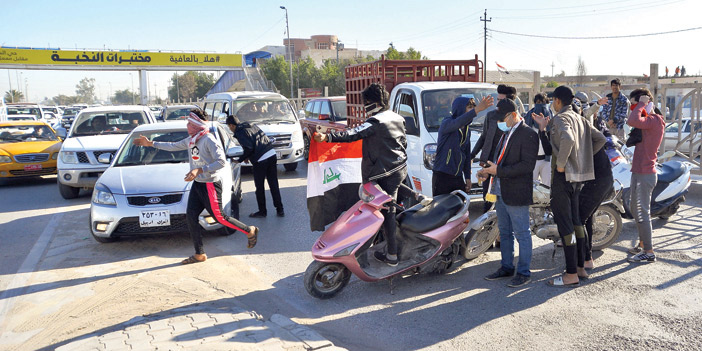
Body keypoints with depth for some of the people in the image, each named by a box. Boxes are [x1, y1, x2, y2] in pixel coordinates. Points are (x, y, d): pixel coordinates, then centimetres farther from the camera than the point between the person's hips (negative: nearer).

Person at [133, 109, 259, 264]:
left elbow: (221, 161, -24)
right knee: (190, 216, 3)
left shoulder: (208, 140, -17)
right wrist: (150, 143, 26)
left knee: (219, 217, -2)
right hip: (197, 184, 9)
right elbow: (173, 146, 26)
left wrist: (199, 170, -30)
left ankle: (250, 231, 19)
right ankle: (199, 254, 12)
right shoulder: (190, 140, 10)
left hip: (210, 185, -9)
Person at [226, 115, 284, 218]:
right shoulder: (252, 126, 17)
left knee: (259, 187, 9)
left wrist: (240, 159, -2)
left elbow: (249, 149, -15)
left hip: (260, 160, -7)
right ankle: (280, 210, 17)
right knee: (274, 184, 13)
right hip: (272, 154, 8)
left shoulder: (240, 133, -7)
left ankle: (262, 211, 19)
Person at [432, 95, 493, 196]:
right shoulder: (446, 124, -9)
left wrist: (468, 178, 15)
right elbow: (457, 123, -34)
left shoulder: (467, 130, 14)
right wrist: (477, 109, -44)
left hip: (458, 178, 7)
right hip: (442, 177, -7)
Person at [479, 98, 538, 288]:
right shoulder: (506, 134, 15)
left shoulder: (528, 135, -13)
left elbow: (528, 165, -21)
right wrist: (488, 171, 4)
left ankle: (524, 272, 13)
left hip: (517, 194, -9)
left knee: (522, 235, 2)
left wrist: (499, 171, -23)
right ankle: (506, 267, 29)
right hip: (501, 192, 9)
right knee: (505, 233, 17)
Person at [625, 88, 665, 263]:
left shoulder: (654, 120, -17)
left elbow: (632, 121, -34)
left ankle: (649, 252, 0)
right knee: (635, 209, 18)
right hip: (638, 171, 10)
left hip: (646, 174, -10)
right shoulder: (648, 121, 15)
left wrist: (641, 104, -20)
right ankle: (642, 243, 31)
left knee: (643, 212, -6)